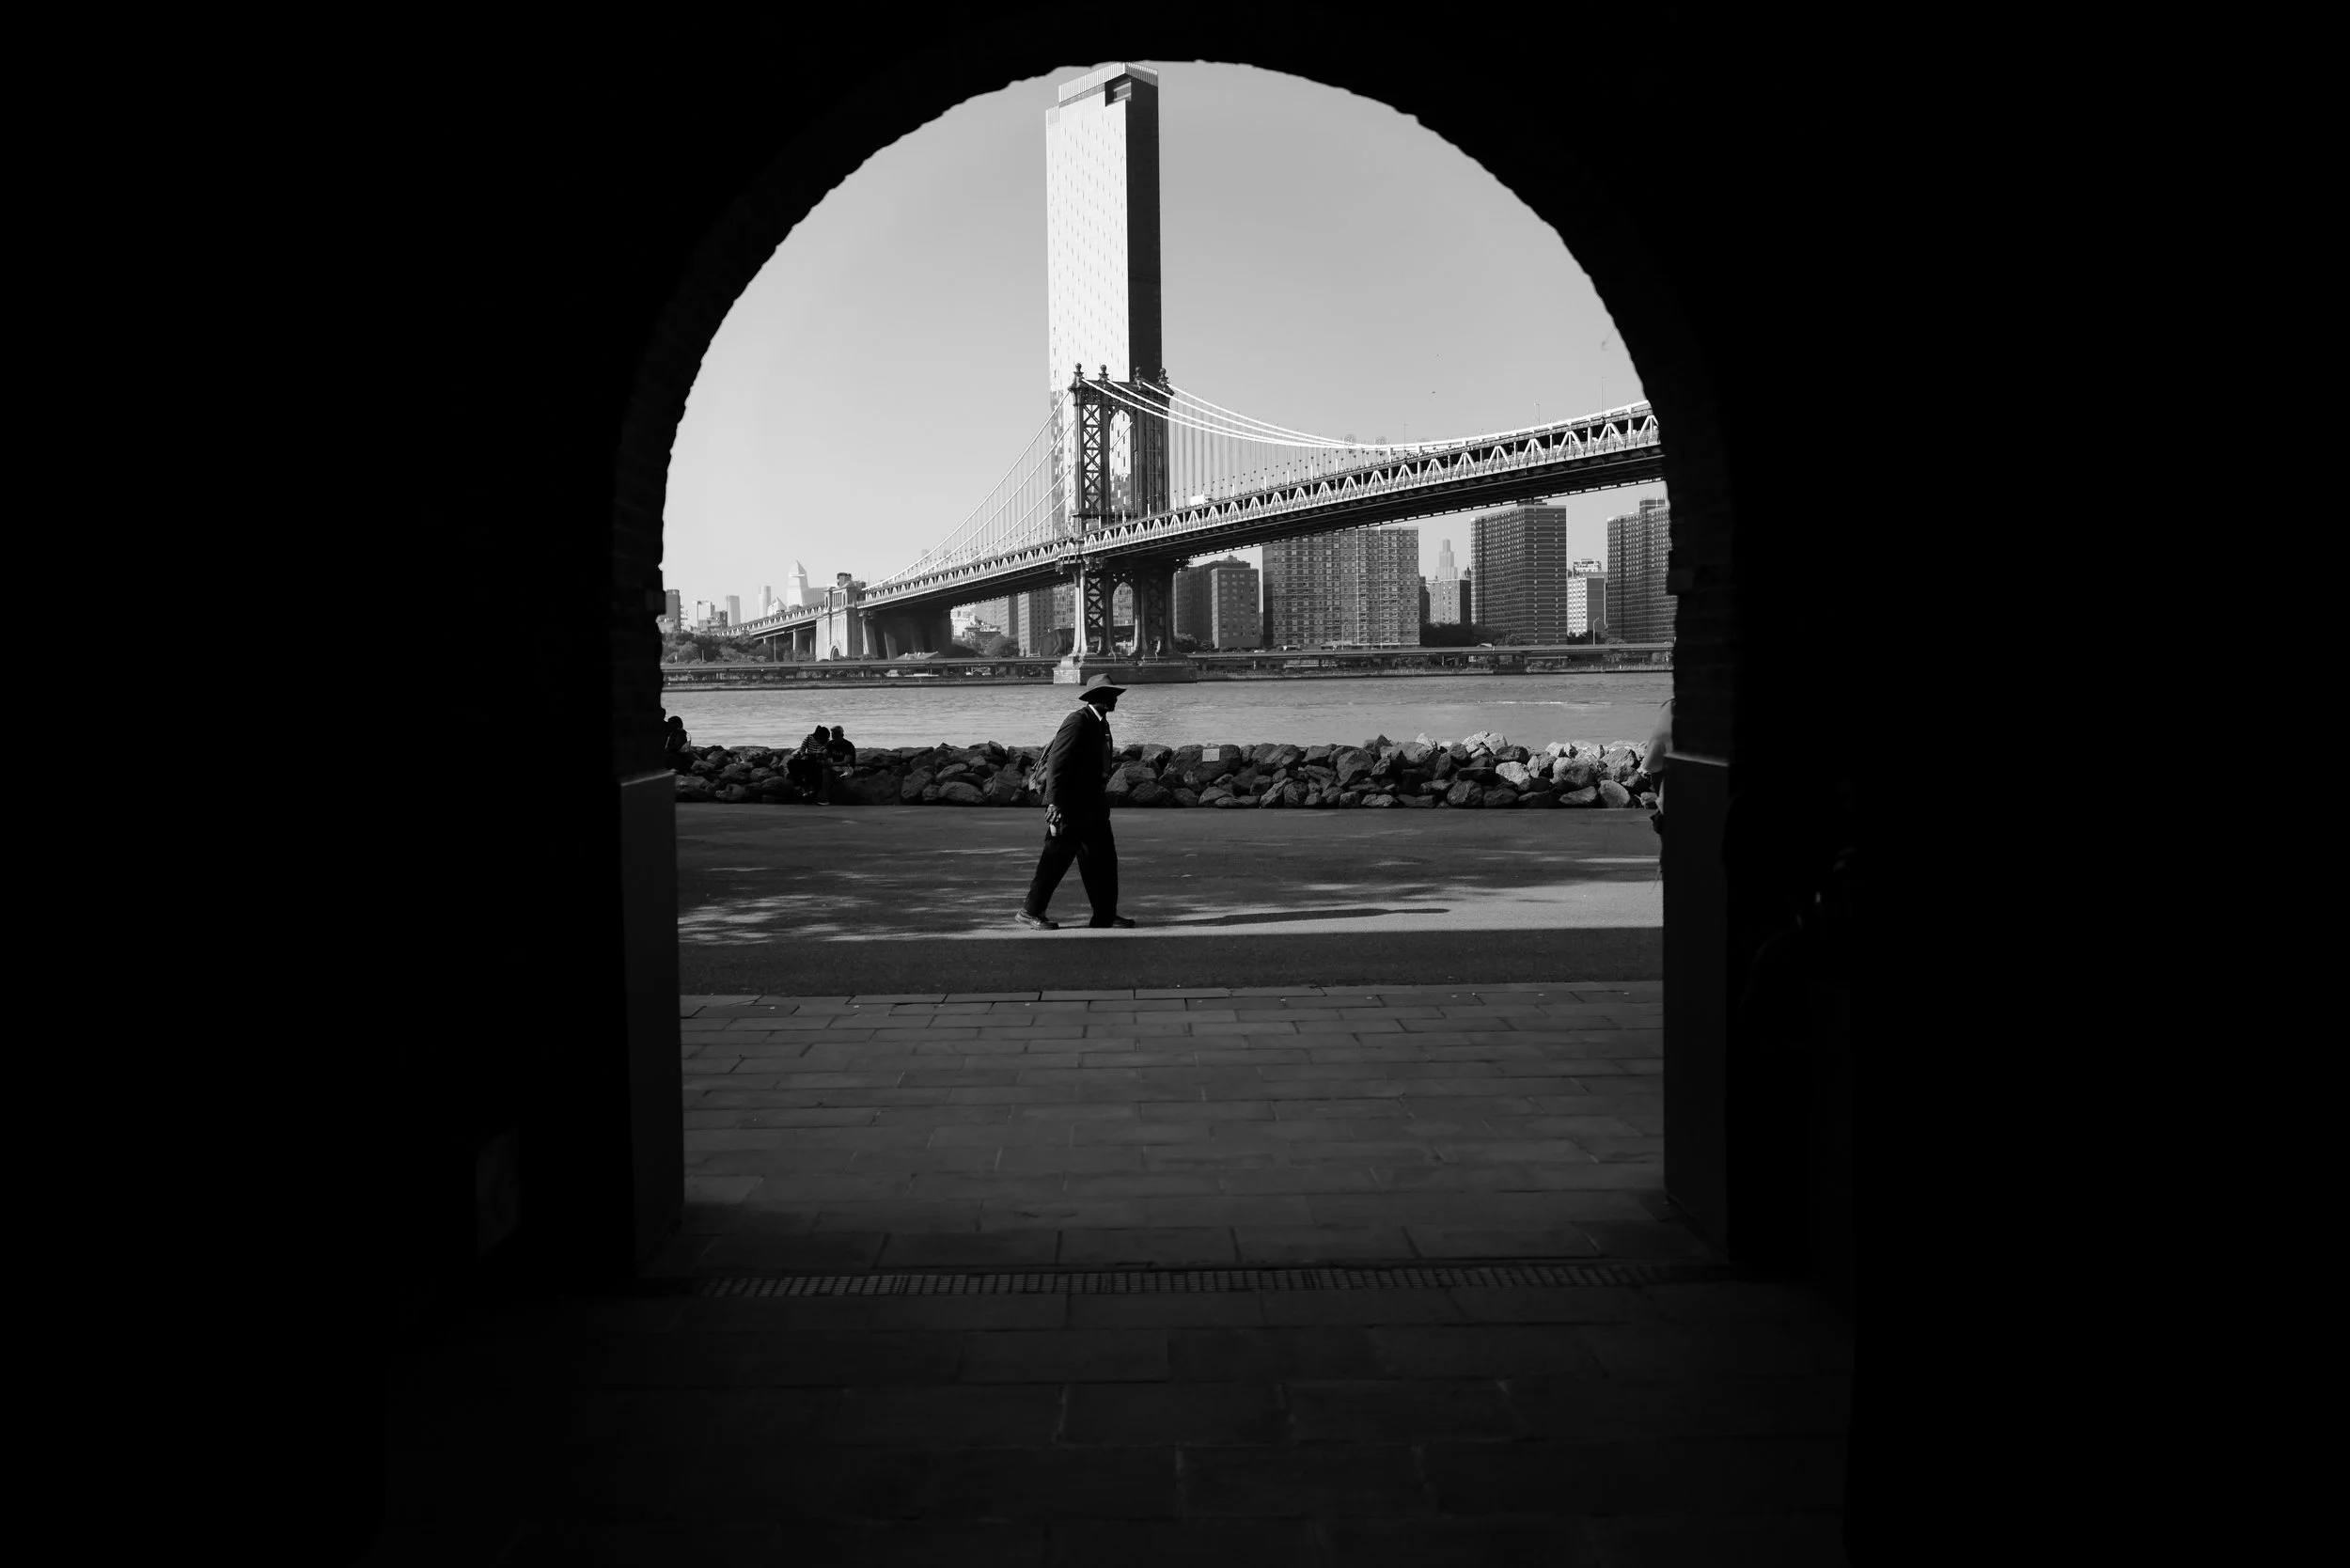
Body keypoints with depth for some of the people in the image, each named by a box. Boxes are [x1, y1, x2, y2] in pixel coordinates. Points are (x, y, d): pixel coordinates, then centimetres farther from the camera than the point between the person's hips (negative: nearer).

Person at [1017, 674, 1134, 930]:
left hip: (1093, 807, 10)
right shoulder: (1077, 721, -15)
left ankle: (1105, 914, 15)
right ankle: (1030, 912, 6)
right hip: (1070, 807, -10)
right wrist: (1053, 802, -25)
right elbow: (1057, 762, -20)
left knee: (1104, 858, 9)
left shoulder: (1101, 723, 14)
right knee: (1056, 859, -3)